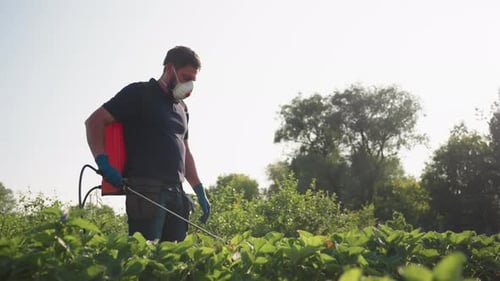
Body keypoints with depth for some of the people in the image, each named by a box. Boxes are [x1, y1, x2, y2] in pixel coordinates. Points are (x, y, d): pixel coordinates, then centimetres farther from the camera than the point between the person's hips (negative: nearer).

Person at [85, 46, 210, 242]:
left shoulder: (181, 108, 24)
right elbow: (94, 121, -4)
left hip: (176, 192, 7)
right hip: (146, 189, -7)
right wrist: (102, 161, -19)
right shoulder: (140, 93, 2)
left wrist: (200, 191, 21)